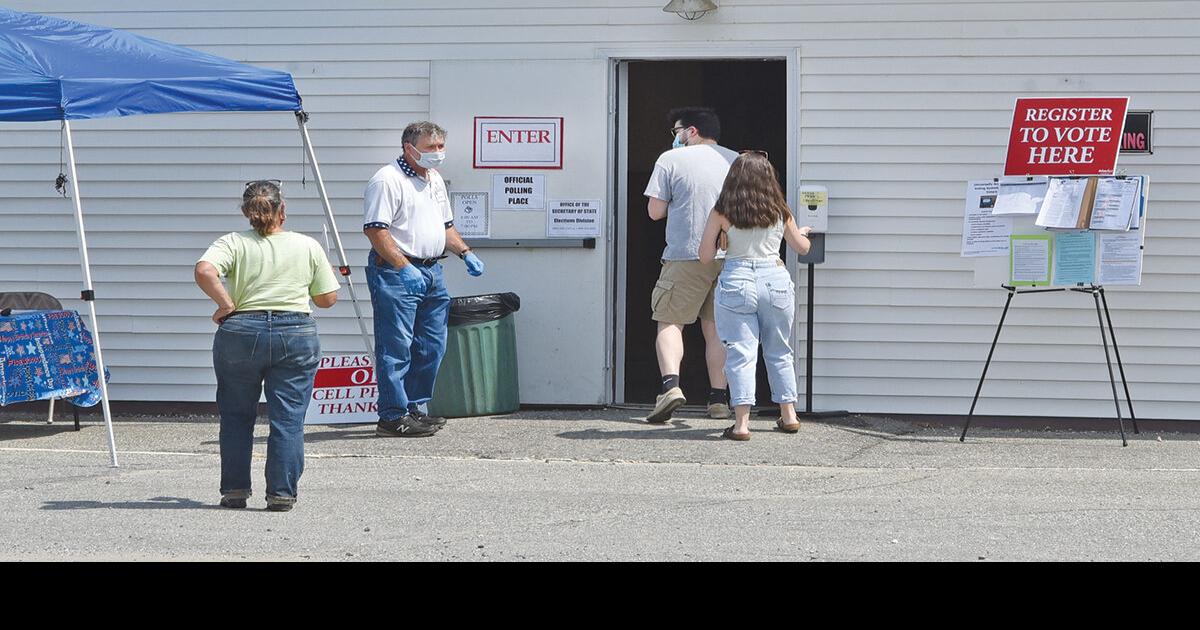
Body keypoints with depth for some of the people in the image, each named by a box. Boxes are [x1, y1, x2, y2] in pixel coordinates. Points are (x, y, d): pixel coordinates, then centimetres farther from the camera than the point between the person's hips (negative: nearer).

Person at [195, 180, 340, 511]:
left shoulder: (234, 243, 1)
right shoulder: (308, 247, 6)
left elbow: (204, 271, -18)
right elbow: (327, 299, 11)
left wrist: (226, 304, -8)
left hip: (241, 333, 0)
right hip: (297, 334, 0)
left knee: (236, 416, 13)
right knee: (288, 418, 3)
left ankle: (235, 490, 16)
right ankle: (282, 493, -1)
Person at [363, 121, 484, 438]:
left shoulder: (435, 180, 18)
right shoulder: (388, 180, -11)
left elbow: (445, 225, 29)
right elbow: (375, 230, -18)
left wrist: (465, 253, 12)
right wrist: (404, 268, -24)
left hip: (431, 271, 9)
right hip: (395, 271, -9)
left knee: (432, 346, 12)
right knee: (396, 348, -8)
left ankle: (414, 408, 22)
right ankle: (393, 417, -6)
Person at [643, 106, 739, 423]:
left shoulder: (671, 160, -2)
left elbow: (655, 211, -3)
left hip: (687, 256, -4)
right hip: (730, 259, 4)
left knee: (670, 322, -1)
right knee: (717, 329, 12)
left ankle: (670, 383, -22)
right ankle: (719, 399, 10)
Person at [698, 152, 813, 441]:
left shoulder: (722, 212, -2)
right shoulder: (779, 211, 6)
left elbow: (706, 255, -1)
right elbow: (802, 247, 20)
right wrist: (802, 232, 43)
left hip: (736, 284, -3)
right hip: (776, 281, 3)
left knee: (740, 354, -2)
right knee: (779, 352, 18)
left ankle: (741, 422, -10)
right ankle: (789, 415, 25)